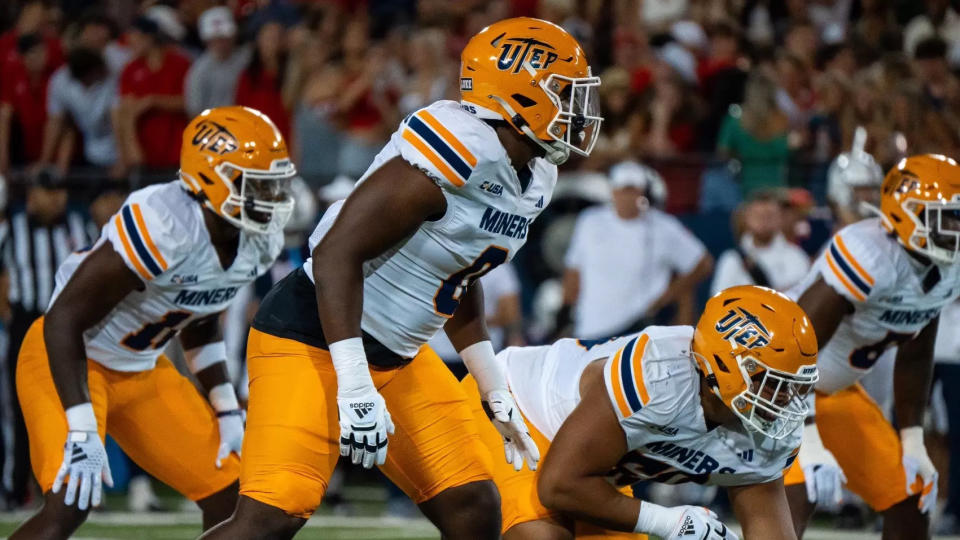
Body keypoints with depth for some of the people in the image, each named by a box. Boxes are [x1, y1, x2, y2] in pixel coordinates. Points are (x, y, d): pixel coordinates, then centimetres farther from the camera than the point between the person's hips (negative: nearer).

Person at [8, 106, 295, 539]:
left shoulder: (260, 241, -6)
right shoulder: (164, 227, -32)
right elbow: (64, 320, -29)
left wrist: (226, 410, 10)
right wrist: (81, 435, -31)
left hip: (141, 370, 9)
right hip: (67, 360, -8)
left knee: (233, 498, 3)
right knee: (70, 504, -27)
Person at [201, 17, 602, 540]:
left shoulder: (534, 179, 6)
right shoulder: (457, 153, -25)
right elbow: (338, 253, -27)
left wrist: (498, 398, 20)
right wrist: (354, 387, -29)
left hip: (397, 356, 10)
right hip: (311, 338, -10)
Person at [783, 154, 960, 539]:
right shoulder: (872, 257, -33)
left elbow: (914, 356, 9)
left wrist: (912, 439, 9)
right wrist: (807, 441, -37)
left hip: (836, 388, 9)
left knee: (909, 498, 9)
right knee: (796, 494, -29)